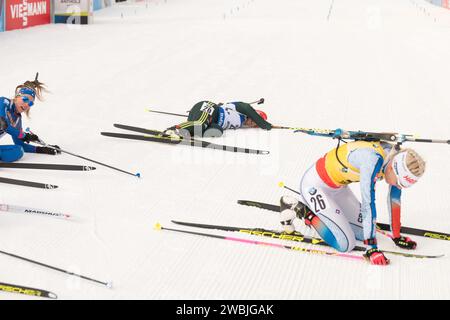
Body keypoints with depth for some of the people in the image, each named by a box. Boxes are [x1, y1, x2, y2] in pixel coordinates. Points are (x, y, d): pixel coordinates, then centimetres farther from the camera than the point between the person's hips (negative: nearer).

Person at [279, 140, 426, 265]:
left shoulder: (396, 158, -11)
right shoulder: (373, 159, -35)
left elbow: (394, 199, 0)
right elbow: (368, 204, -34)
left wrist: (397, 237, 4)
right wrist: (371, 248, -31)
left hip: (338, 186, 9)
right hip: (314, 186, -9)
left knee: (363, 233, 9)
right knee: (345, 244, -13)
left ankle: (310, 206, 18)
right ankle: (301, 210, 2)